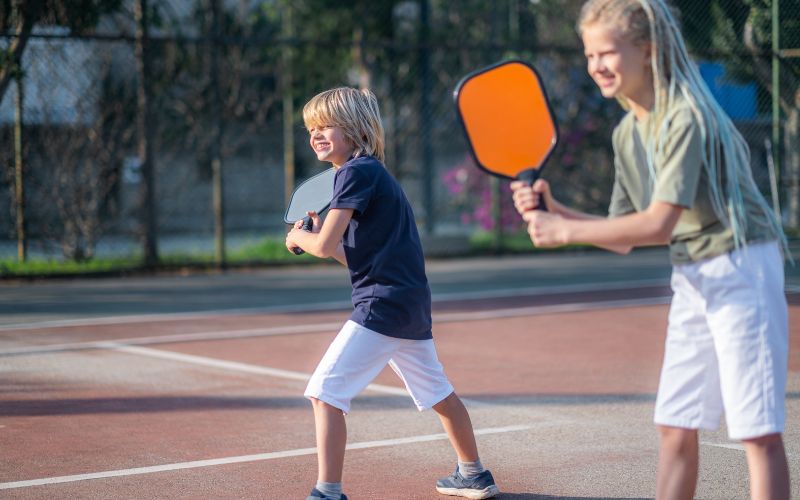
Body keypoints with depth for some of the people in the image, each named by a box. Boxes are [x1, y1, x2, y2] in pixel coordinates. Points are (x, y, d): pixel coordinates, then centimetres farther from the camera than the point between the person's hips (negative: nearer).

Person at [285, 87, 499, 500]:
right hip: (412, 306, 10)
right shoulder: (373, 172, 18)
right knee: (437, 393, 23)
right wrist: (318, 234, 11)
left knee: (324, 392, -12)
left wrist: (298, 237, 4)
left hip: (383, 305, -10)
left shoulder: (355, 172, -11)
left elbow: (325, 246, -15)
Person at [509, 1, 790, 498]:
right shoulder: (627, 134, 9)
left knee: (759, 432, -9)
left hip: (741, 268, -9)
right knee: (676, 429, 8)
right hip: (691, 279, 9)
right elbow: (625, 238, 12)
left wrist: (564, 232, -19)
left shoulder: (686, 116, -18)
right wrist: (554, 210, -2)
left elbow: (658, 224, -25)